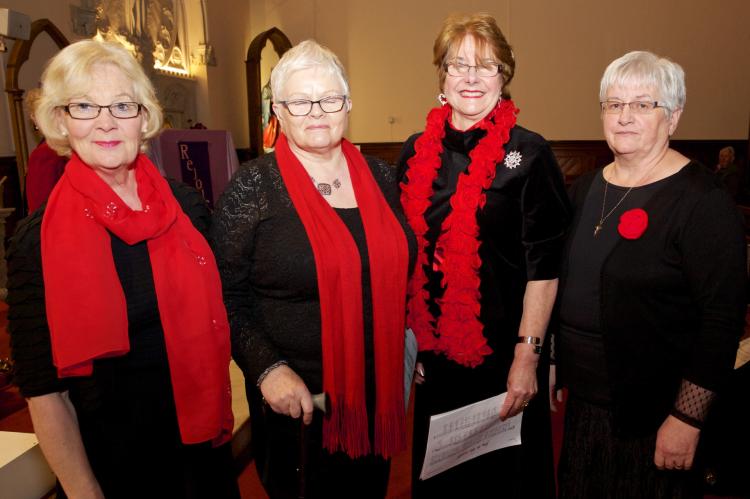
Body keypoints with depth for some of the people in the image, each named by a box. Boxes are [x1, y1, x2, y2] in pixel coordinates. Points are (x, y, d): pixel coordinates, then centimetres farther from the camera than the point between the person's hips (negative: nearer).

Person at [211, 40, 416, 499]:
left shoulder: (381, 177, 1)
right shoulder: (253, 189, -12)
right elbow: (228, 296, -9)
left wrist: (413, 341, 7)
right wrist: (266, 368, -18)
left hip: (379, 387, 4)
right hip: (295, 396, -4)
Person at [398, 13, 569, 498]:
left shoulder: (528, 153, -9)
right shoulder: (418, 151, 3)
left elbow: (544, 266, -11)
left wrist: (527, 357, -15)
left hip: (504, 351, -3)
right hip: (433, 352, 4)